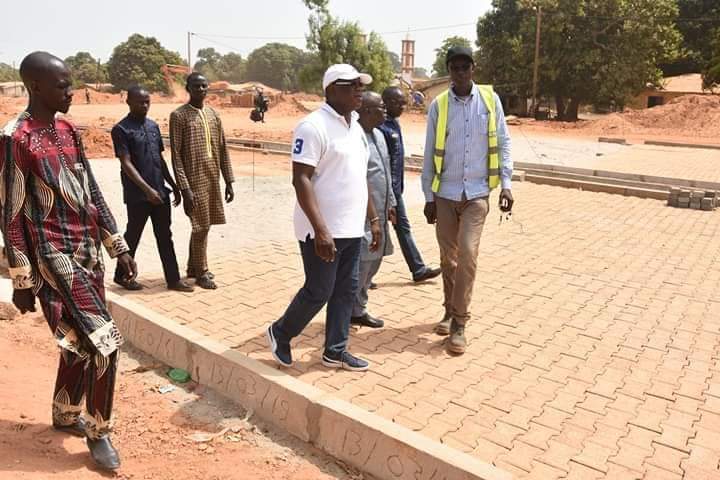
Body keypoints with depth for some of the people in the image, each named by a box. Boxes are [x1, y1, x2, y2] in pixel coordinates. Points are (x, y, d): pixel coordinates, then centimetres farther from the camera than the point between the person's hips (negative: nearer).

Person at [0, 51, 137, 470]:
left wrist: (118, 246, 11)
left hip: (88, 251, 8)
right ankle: (99, 432, 9)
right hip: (55, 258, -8)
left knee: (80, 342, 17)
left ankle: (65, 415, 37)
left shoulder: (68, 131, 10)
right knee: (104, 343, -10)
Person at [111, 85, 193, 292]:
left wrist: (174, 186, 14)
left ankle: (173, 279, 13)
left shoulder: (153, 126, 11)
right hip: (137, 195, -6)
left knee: (165, 237, 8)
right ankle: (121, 275, 25)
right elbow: (126, 164, -15)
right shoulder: (121, 129, -9)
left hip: (161, 192, 6)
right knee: (133, 236, 7)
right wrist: (147, 189, -23)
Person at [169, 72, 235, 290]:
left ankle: (193, 268, 29)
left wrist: (229, 181, 8)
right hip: (194, 180, -6)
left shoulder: (213, 114, 10)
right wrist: (184, 188, -17)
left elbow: (223, 149, 12)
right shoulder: (179, 116, -8)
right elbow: (176, 155, -11)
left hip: (213, 179, 6)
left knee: (202, 226, 14)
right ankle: (201, 272, 13)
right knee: (201, 227, -2)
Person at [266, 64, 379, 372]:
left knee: (346, 290, 12)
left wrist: (373, 219, 17)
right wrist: (321, 230, -26)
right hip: (323, 231, -8)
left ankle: (335, 351, 25)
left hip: (351, 229, 8)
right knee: (318, 292, 2)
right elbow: (301, 179, -20)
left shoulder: (355, 127, 13)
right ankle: (280, 333, 26)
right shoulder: (314, 126, -14)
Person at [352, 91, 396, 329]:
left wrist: (390, 203, 22)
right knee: (361, 264, -4)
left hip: (379, 214, 10)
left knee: (373, 262, 14)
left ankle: (359, 309, 27)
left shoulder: (379, 135, 15)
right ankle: (353, 311, 11)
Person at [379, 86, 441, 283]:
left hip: (395, 189, 10)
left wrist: (398, 186, 19)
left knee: (403, 227, 15)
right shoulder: (380, 127, -20)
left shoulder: (394, 123, 10)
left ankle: (418, 270, 25)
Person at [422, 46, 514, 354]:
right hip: (445, 194, 1)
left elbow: (502, 143, 4)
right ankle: (450, 311, 28)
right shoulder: (438, 105, -1)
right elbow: (430, 153, 3)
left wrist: (506, 183, -4)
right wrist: (428, 196, 2)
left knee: (467, 254, -10)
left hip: (477, 193, -1)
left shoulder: (490, 99, 0)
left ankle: (459, 323, 0)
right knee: (448, 257, 9)